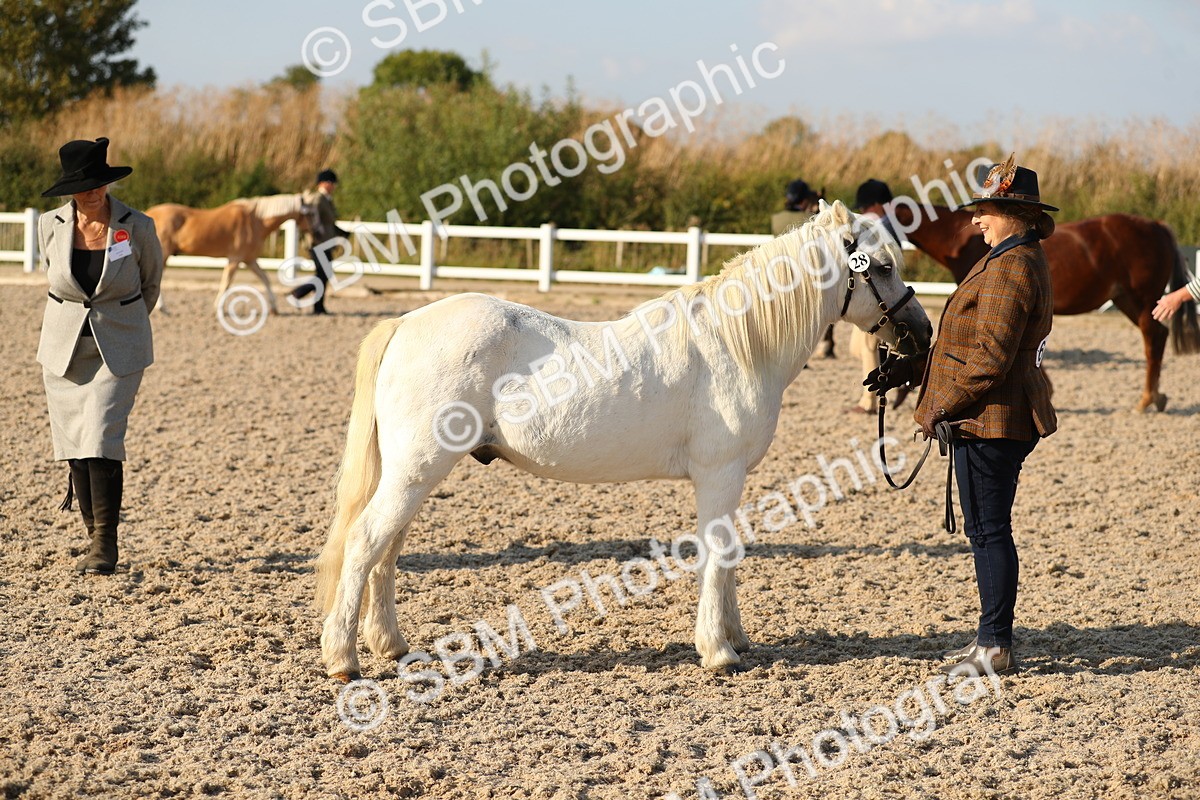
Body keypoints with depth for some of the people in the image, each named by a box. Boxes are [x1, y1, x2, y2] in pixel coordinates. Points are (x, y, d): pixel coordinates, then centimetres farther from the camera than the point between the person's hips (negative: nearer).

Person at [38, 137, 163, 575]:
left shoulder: (137, 228, -10)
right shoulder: (50, 226, -5)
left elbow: (151, 282, 9)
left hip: (118, 351, -3)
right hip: (64, 349, 3)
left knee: (102, 439, -14)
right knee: (73, 445, 4)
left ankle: (106, 543, -6)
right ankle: (94, 536, 16)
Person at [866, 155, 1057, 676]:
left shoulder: (1010, 269, -18)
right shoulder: (1010, 260, 16)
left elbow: (990, 358, -23)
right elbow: (969, 343, 20)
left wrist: (942, 407, -17)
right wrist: (911, 370, 13)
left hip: (991, 421, -11)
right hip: (992, 421, 11)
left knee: (989, 530, -5)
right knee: (985, 530, 15)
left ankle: (995, 647, -1)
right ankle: (992, 640, 21)